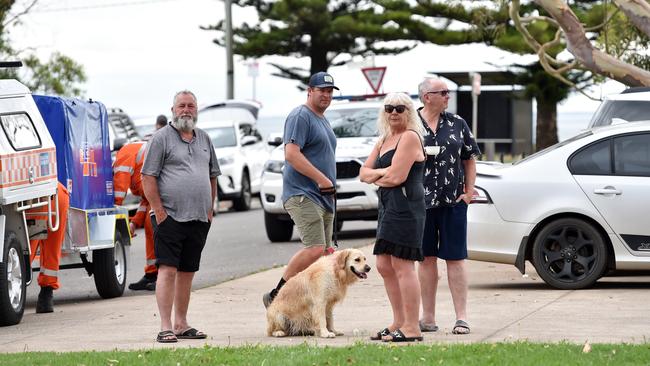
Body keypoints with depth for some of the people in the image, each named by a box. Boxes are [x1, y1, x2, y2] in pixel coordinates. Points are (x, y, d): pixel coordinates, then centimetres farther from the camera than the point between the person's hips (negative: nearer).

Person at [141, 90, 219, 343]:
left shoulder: (203, 139, 17)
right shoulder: (162, 137, -1)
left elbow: (212, 176, 24)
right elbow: (148, 177, -6)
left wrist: (209, 209, 14)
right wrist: (159, 212, -12)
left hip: (199, 218, 6)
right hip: (170, 217, -6)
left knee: (187, 272, 10)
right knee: (167, 269, -11)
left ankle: (181, 324, 16)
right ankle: (165, 328, -13)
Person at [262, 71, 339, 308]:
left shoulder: (323, 120, 22)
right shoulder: (300, 117, -10)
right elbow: (291, 154, -21)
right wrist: (321, 179, -22)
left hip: (325, 198, 10)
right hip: (302, 194, -10)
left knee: (325, 254, 5)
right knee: (315, 249, -21)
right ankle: (275, 296, -14)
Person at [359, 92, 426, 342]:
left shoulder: (410, 137, -8)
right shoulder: (384, 140, 21)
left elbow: (397, 177, -16)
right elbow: (364, 173, 16)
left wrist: (375, 177, 3)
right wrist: (383, 173, -4)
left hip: (405, 206, -10)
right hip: (388, 207, 10)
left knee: (402, 265, -11)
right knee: (384, 265, 12)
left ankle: (412, 329, -10)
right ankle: (399, 322, 20)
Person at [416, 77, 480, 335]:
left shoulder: (457, 124, 8)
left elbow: (470, 159, 11)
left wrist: (469, 190, 3)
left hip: (453, 200, 1)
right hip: (420, 201, -1)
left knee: (455, 258, -1)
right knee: (427, 258, 5)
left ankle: (461, 317, 1)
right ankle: (428, 318, 12)